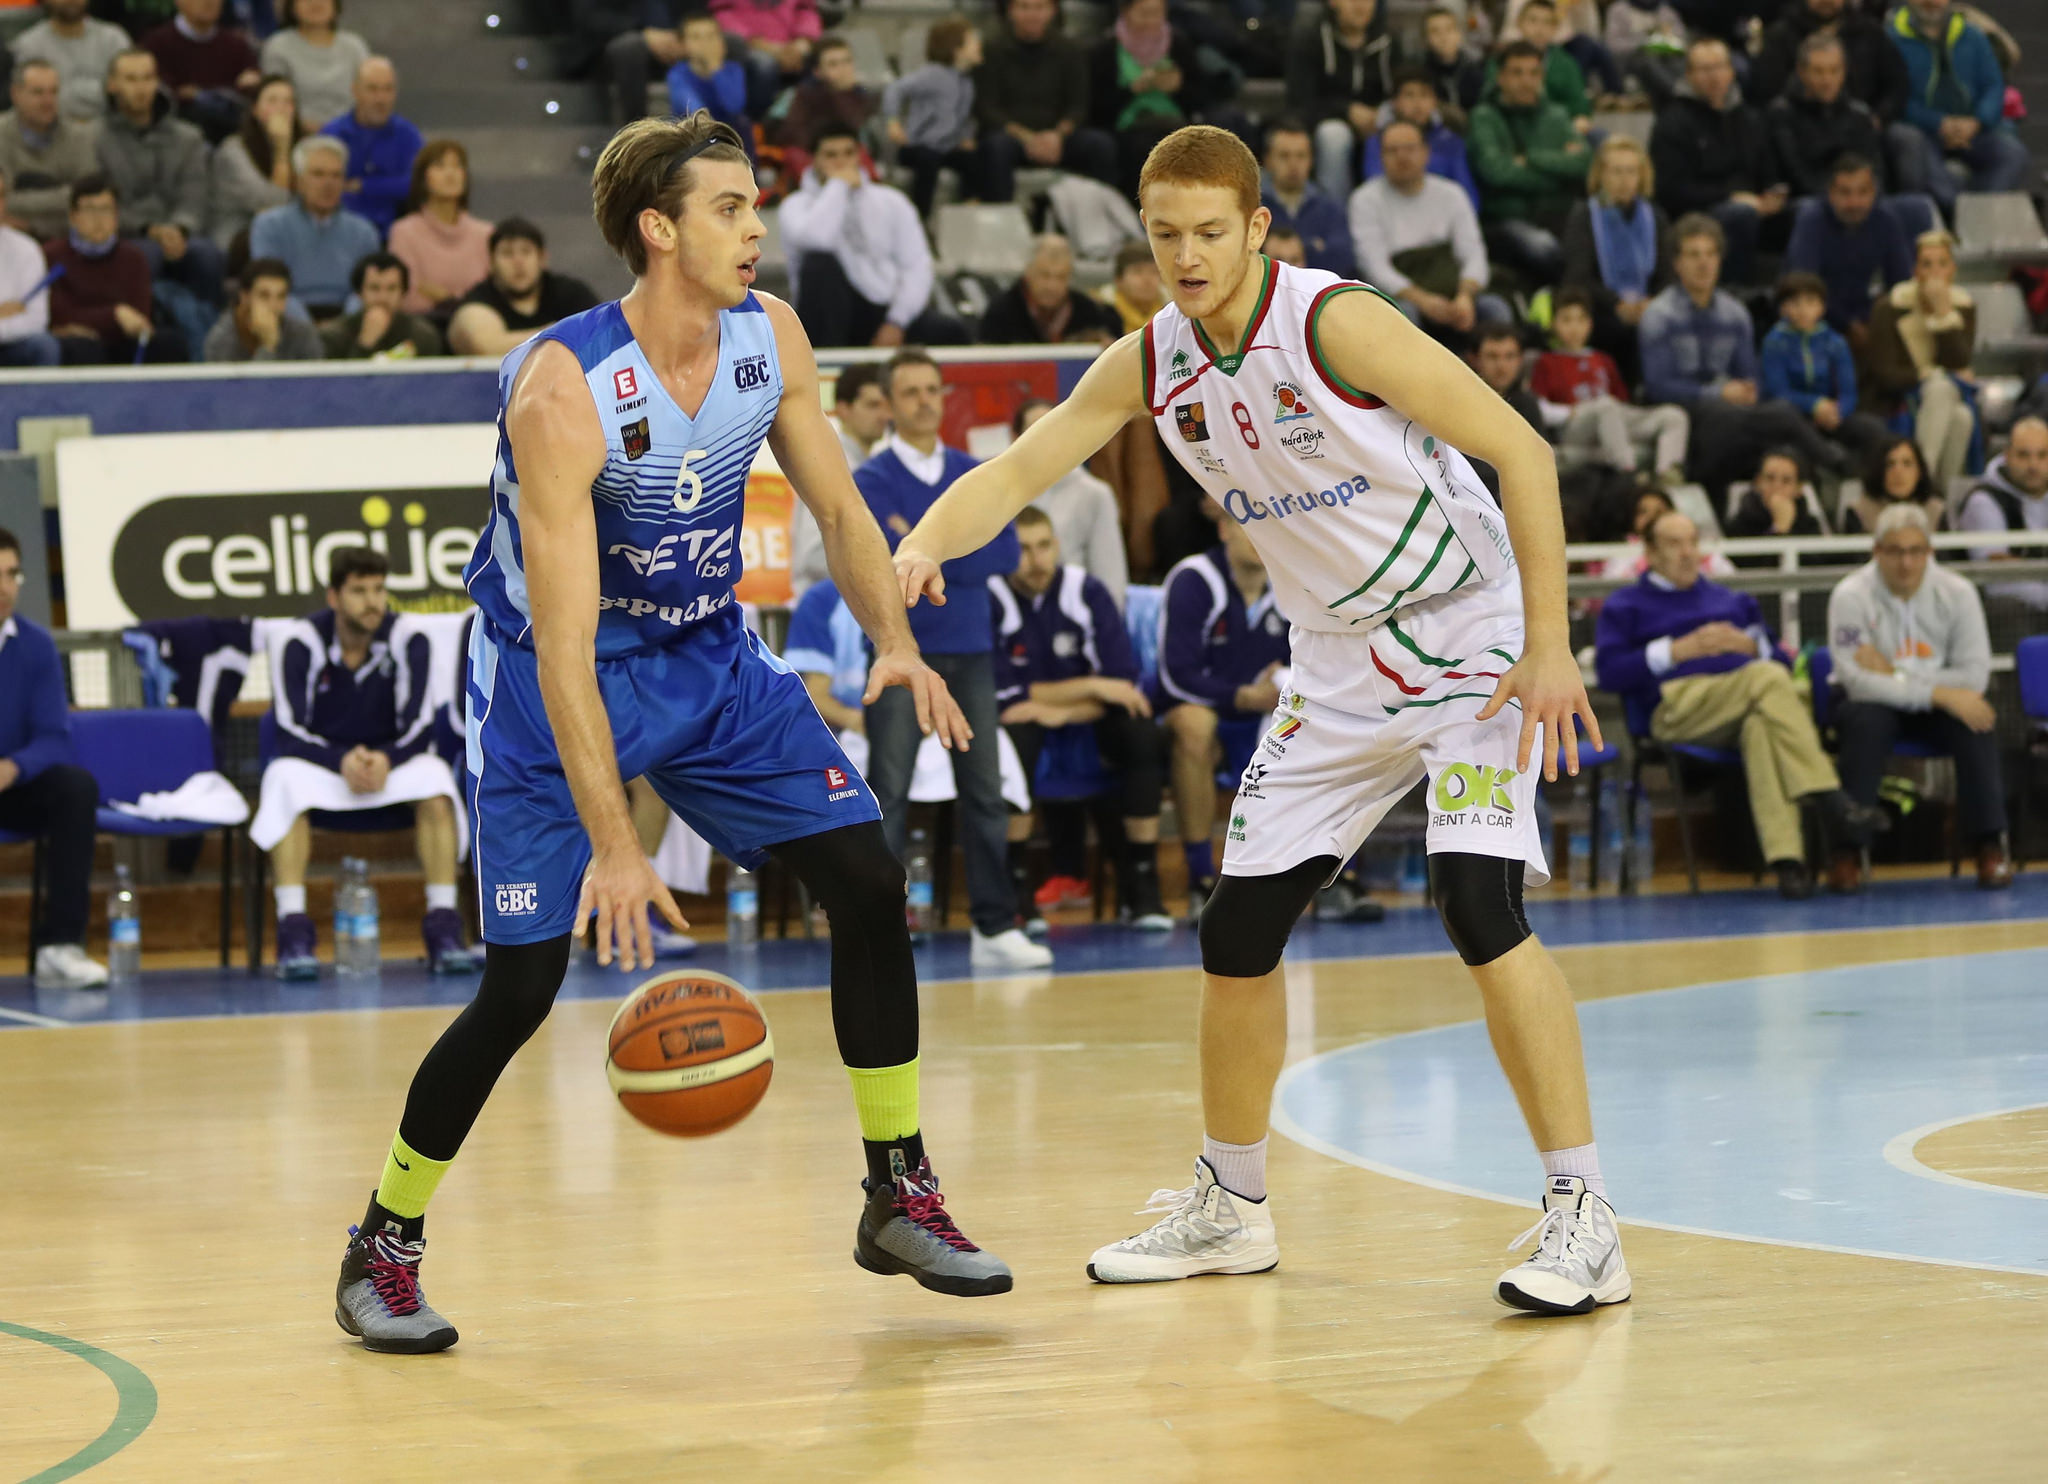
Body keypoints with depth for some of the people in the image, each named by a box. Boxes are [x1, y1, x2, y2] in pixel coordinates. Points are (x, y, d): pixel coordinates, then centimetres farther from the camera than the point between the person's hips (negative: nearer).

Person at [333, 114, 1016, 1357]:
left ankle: (901, 1197, 12)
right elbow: (563, 642, -32)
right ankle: (384, 1247, 9)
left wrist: (895, 640, -17)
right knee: (522, 985, -10)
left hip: (709, 656, 6)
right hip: (557, 682, -6)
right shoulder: (562, 390, -29)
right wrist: (612, 843, -36)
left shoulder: (770, 337, -10)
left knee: (870, 883, -1)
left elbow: (837, 504, 3)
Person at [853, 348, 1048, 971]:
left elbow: (1006, 552, 0)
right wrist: (961, 550, -13)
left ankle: (995, 928, 9)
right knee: (888, 796, -6)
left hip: (970, 650, 4)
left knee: (985, 791, 4)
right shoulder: (871, 480, -1)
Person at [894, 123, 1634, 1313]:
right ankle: (1232, 1207, 26)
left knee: (1479, 903, -24)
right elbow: (1019, 470, 2)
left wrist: (1549, 645, -24)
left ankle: (1583, 1215, -19)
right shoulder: (1150, 365, -2)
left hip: (1470, 641, -7)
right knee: (1240, 929, 7)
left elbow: (1522, 454, -20)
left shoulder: (1336, 323, -22)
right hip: (1338, 666, 7)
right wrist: (930, 540, -21)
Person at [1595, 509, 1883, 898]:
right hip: (1679, 710, -3)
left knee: (1761, 729, -38)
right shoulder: (1626, 607, 23)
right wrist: (1676, 650, -4)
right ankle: (1831, 802, -40)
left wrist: (1751, 646, 5)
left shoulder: (1731, 601, 36)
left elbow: (1779, 659, 27)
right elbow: (1609, 672, 4)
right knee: (1768, 678, -33)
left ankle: (1787, 859, -53)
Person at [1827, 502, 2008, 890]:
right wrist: (1938, 694, -27)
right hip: (1878, 706, -2)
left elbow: (1975, 675, -10)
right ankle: (1849, 848, -27)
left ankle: (1989, 844, -18)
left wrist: (1897, 677, -20)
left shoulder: (1958, 592, -6)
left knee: (1977, 722, -29)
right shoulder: (1851, 595, -12)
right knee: (1865, 722, -36)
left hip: (1938, 710, 2)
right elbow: (1856, 680, -20)